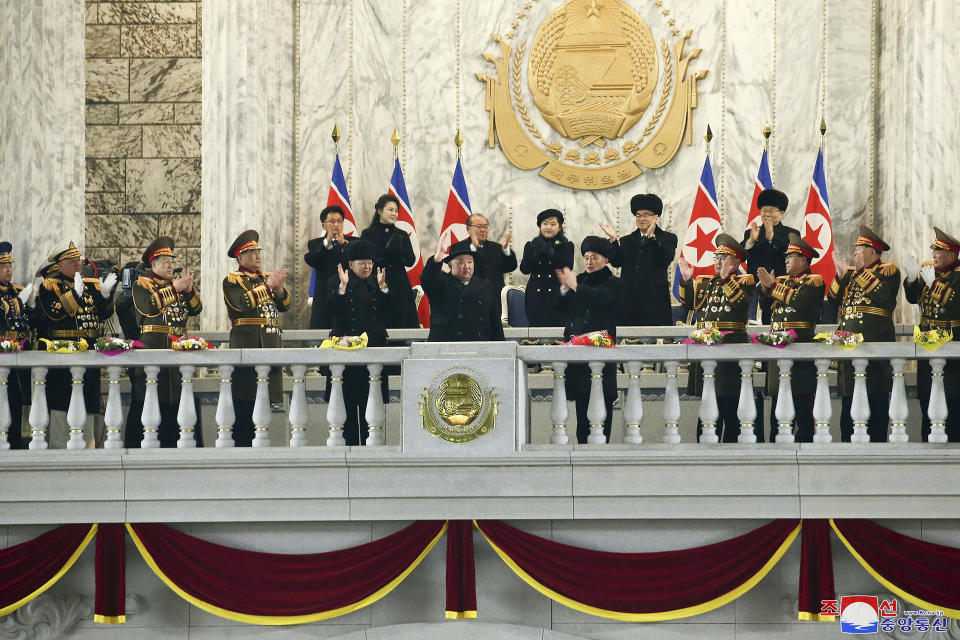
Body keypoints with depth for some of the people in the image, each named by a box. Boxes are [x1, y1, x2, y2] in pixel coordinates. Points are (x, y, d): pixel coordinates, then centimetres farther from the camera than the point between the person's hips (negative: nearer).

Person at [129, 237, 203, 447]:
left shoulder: (178, 283, 20)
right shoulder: (142, 284, 4)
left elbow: (196, 309, 8)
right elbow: (148, 307, -16)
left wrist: (189, 290, -10)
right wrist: (174, 289, -19)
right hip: (152, 350, -5)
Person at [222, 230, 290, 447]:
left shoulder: (268, 277, 21)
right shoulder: (232, 280, 2)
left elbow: (284, 305, 11)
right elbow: (241, 303, -16)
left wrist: (279, 288, -9)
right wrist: (268, 286, -18)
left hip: (270, 346, 6)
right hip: (246, 347, -6)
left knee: (265, 402, 7)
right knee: (244, 401, -9)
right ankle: (242, 444, -7)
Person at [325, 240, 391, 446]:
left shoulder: (376, 283, 12)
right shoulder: (336, 282, 4)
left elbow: (387, 312, 2)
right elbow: (333, 309, -10)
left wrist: (382, 288, -9)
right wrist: (342, 287, -20)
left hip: (374, 346, 2)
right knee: (347, 399, -2)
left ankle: (369, 440, 4)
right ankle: (350, 440, 4)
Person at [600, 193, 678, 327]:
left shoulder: (668, 238, 10)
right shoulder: (626, 241, 19)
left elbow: (667, 258, -9)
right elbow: (616, 262, 4)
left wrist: (652, 237, -18)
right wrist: (613, 239, -9)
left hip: (655, 301, -3)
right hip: (628, 300, 3)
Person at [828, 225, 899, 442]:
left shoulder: (888, 270, 2)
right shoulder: (851, 273, 21)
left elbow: (883, 294, -18)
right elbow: (832, 298, 13)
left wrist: (853, 274, -15)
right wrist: (841, 275, -1)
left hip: (875, 343, -6)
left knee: (876, 399, -5)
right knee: (848, 399, 7)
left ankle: (877, 442, -2)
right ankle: (848, 443, 11)